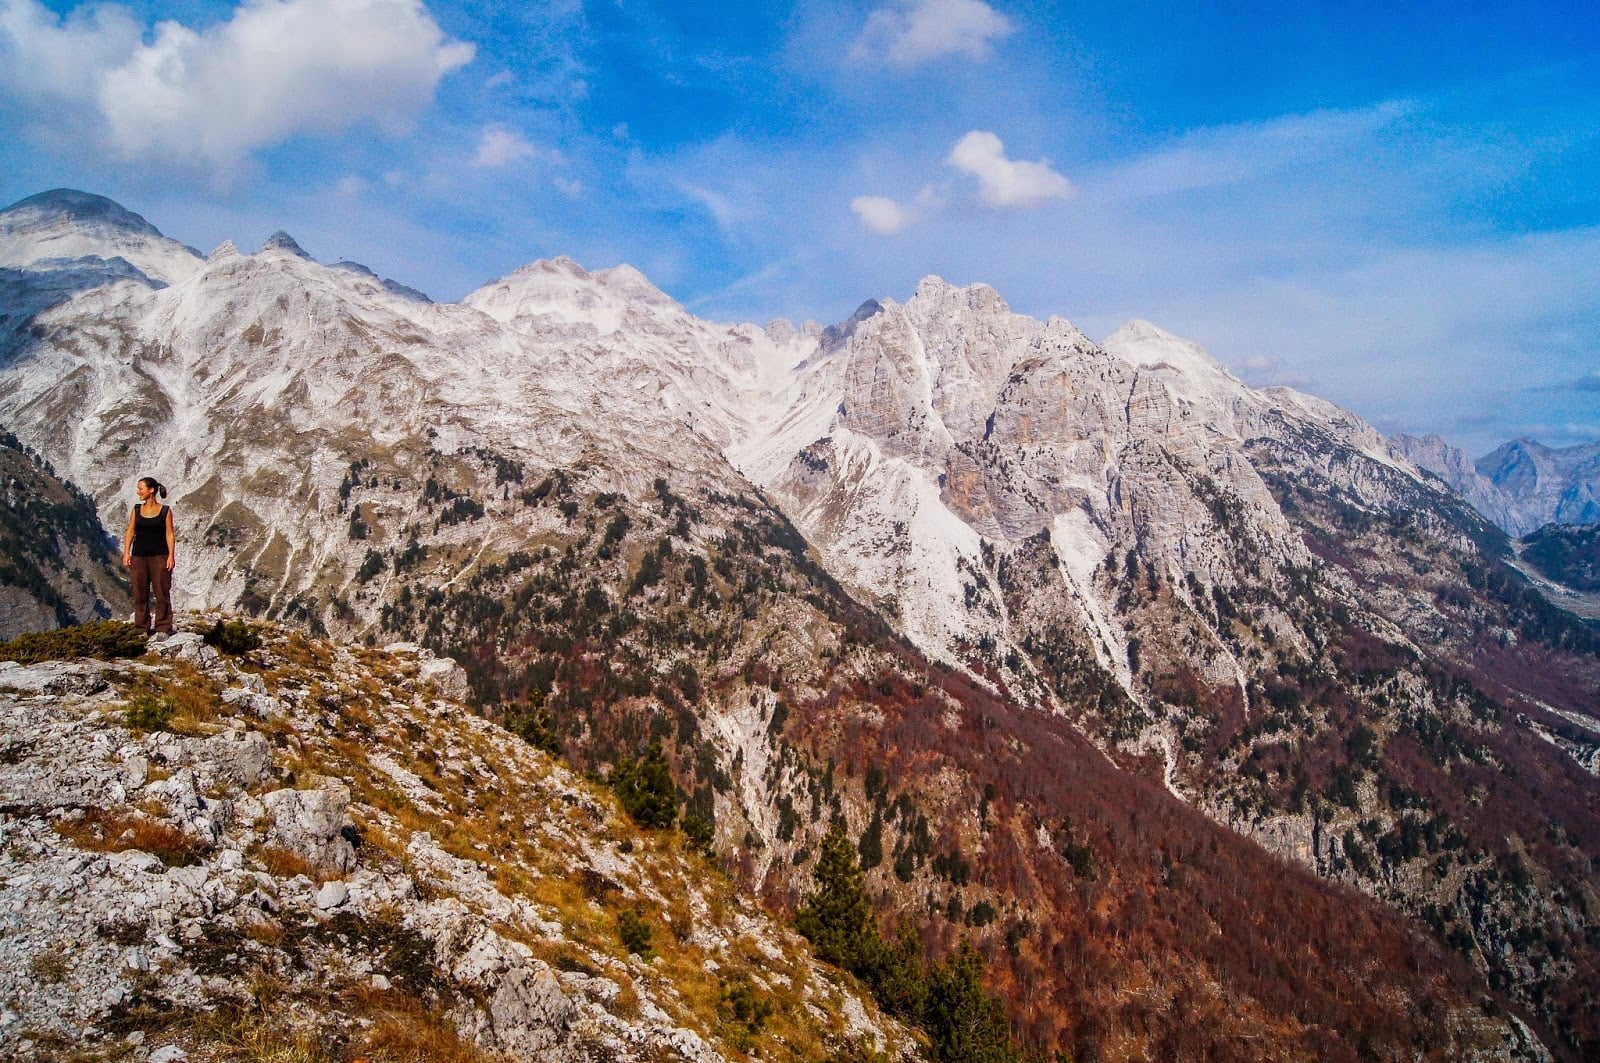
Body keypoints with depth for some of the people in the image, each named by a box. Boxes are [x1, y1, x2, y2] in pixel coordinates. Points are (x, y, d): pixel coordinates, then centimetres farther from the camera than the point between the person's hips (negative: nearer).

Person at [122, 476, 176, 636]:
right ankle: (142, 627, 14)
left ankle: (163, 627, 3)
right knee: (140, 593, 6)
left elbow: (170, 534, -2)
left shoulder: (165, 511, -1)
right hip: (139, 555, 3)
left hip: (159, 556, -3)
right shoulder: (136, 510, 8)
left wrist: (171, 555, -10)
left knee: (162, 592, -3)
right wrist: (126, 552, -1)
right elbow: (130, 531, 8)